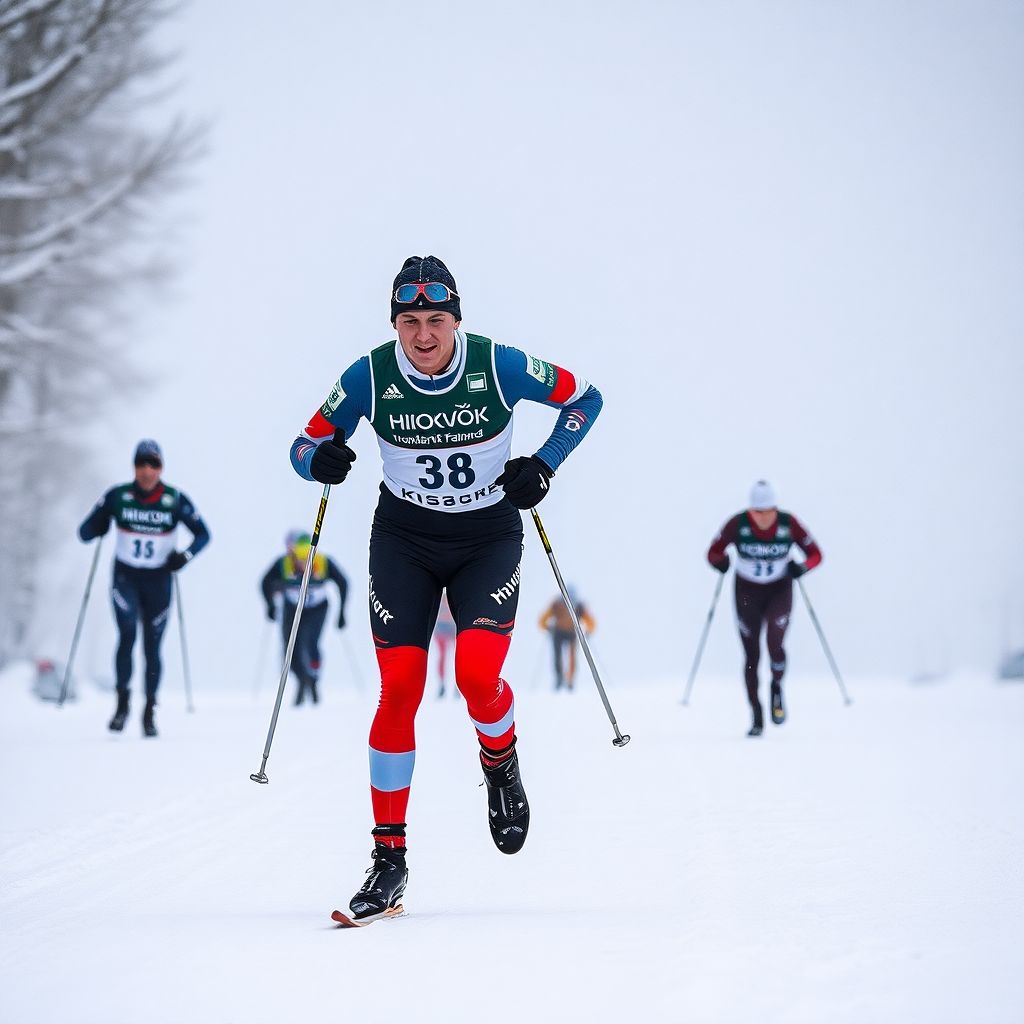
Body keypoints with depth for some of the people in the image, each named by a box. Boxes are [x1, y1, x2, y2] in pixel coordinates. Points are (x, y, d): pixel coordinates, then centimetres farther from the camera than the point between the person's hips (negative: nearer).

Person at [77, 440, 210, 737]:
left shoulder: (176, 500, -8)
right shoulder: (117, 497, -6)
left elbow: (203, 534, 0)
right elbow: (86, 531, -1)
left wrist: (185, 556, -18)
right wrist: (96, 528, -24)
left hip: (158, 579, 0)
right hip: (125, 576, 0)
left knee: (152, 646, 4)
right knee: (127, 634, -21)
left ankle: (149, 712, 18)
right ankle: (122, 701, -10)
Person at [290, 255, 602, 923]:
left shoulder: (499, 366, -14)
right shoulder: (370, 377, -11)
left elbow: (584, 398, 1)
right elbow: (306, 445, -1)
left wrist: (543, 466, -12)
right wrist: (322, 458, -25)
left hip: (489, 540, -1)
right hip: (404, 542, 1)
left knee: (477, 674, -23)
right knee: (399, 690, -10)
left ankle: (501, 763, 14)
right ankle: (389, 858, -2)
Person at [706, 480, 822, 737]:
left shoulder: (789, 524, -16)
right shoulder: (737, 524, -17)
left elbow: (815, 554, -8)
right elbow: (714, 552, -9)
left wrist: (801, 567, -28)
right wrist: (720, 561, -31)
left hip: (780, 590, -1)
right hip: (747, 592, 1)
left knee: (774, 644, -21)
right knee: (752, 656, 0)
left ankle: (777, 687, 12)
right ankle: (757, 718, 12)